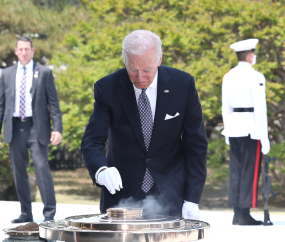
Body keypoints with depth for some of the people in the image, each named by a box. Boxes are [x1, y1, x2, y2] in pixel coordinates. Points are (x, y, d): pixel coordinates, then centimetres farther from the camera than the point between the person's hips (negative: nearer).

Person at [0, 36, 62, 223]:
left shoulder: (44, 73, 3)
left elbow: (53, 103, 1)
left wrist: (57, 128, -9)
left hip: (36, 127, -3)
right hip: (15, 128, 4)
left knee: (42, 168, -11)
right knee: (19, 172, 6)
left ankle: (50, 213, -8)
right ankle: (26, 213, 14)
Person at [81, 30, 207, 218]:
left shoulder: (183, 84, -9)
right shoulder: (108, 88, -11)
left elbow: (195, 144, -3)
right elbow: (91, 143, -14)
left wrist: (192, 199, -8)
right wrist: (101, 170, -37)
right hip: (121, 194, 0)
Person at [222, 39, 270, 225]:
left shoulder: (228, 77, 9)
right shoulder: (256, 77, -11)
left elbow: (226, 107, 12)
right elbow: (260, 108, -14)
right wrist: (264, 137, -12)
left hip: (234, 128, 7)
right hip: (252, 128, -7)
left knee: (236, 170, 8)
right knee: (250, 171, -3)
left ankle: (237, 214, 8)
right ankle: (245, 215, -5)